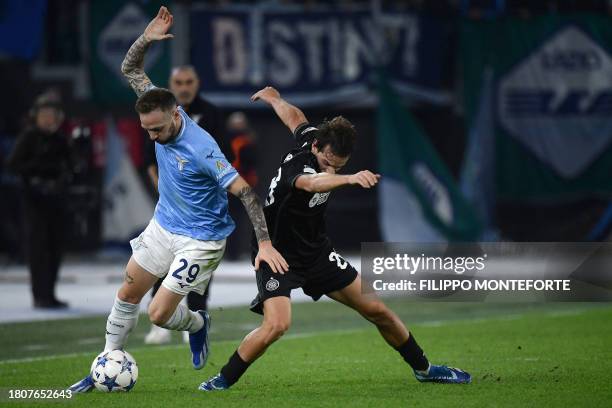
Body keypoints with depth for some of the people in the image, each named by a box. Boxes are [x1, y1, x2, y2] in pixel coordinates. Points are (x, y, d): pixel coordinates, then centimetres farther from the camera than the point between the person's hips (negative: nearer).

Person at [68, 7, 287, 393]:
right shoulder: (159, 114, -11)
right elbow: (131, 71, 2)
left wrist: (265, 243, -35)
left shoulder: (202, 148, -31)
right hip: (163, 225, 7)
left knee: (159, 313, -9)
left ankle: (198, 324, 24)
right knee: (127, 294, 9)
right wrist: (145, 40, -18)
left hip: (200, 240, -7)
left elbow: (246, 192, -30)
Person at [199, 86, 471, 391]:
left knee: (377, 310, 8)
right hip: (278, 256, -7)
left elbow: (294, 116, 13)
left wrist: (273, 98, 36)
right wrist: (349, 179, -77)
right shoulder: (296, 165, -32)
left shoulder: (314, 137, -9)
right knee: (277, 324, -29)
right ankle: (223, 381, -8)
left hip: (317, 252, 7)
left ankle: (423, 368, 28)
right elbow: (310, 183, -58)